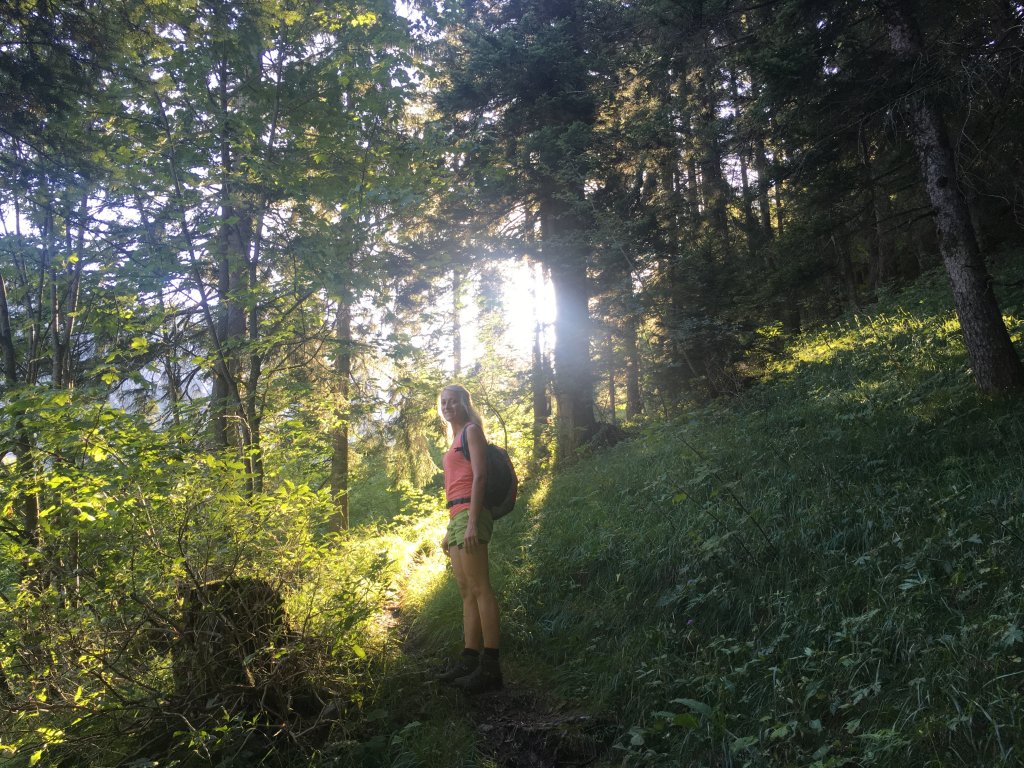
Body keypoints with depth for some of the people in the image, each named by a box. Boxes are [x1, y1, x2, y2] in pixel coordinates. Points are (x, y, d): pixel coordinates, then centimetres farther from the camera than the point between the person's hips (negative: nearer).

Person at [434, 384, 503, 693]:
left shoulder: (471, 430, 0)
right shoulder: (455, 440, 24)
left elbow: (479, 476, -11)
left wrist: (472, 522, -19)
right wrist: (449, 531, 21)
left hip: (470, 512, -9)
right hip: (456, 516, 9)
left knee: (479, 589, -12)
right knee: (466, 592, 7)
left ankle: (490, 667, -12)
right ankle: (469, 661, 9)